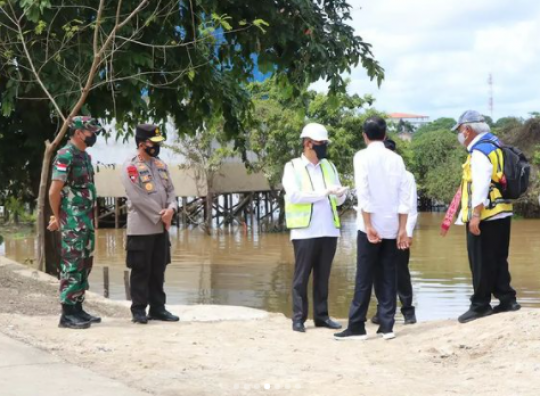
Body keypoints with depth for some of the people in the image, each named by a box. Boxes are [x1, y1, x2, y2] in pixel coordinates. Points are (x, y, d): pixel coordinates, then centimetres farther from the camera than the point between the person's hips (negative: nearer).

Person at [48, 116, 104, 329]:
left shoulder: (85, 156, 15)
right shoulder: (66, 156, -14)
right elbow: (54, 191, -15)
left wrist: (91, 219, 16)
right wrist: (58, 218, -5)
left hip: (87, 220, 9)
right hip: (73, 222, -9)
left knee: (84, 264, 12)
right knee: (72, 265, -8)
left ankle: (77, 308, 19)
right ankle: (67, 314, -5)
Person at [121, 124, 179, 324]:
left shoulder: (161, 165, 12)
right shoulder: (130, 167, -10)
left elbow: (170, 190, 11)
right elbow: (138, 198, -17)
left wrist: (171, 209, -9)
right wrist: (160, 215, -15)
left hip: (161, 227, 7)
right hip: (141, 228, -7)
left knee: (158, 270, 10)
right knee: (141, 271, -2)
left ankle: (158, 308, 16)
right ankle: (138, 310, 4)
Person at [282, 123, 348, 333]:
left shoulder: (329, 166, 15)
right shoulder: (293, 167, 1)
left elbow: (338, 200, 13)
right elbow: (294, 195, -14)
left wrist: (341, 193, -10)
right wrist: (324, 192, -16)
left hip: (329, 230, 5)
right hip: (305, 231, -4)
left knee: (323, 276, 7)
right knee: (302, 276, -1)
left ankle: (321, 315, 12)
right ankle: (298, 318, 2)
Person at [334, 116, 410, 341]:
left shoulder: (363, 156, -4)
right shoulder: (396, 159, 7)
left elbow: (363, 193, -12)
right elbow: (404, 196, 2)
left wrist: (368, 225, -12)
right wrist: (402, 229, 2)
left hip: (371, 226, -4)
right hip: (392, 226, 4)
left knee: (364, 278, -1)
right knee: (388, 277, 7)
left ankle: (357, 327, 1)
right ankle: (387, 326, 5)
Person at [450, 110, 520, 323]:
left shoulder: (480, 151, -14)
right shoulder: (494, 146, 15)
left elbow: (480, 185, -22)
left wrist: (475, 215, -23)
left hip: (485, 216, -10)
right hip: (500, 213, 10)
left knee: (481, 262, -2)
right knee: (497, 260, 14)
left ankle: (480, 305, 3)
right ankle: (507, 299, 15)